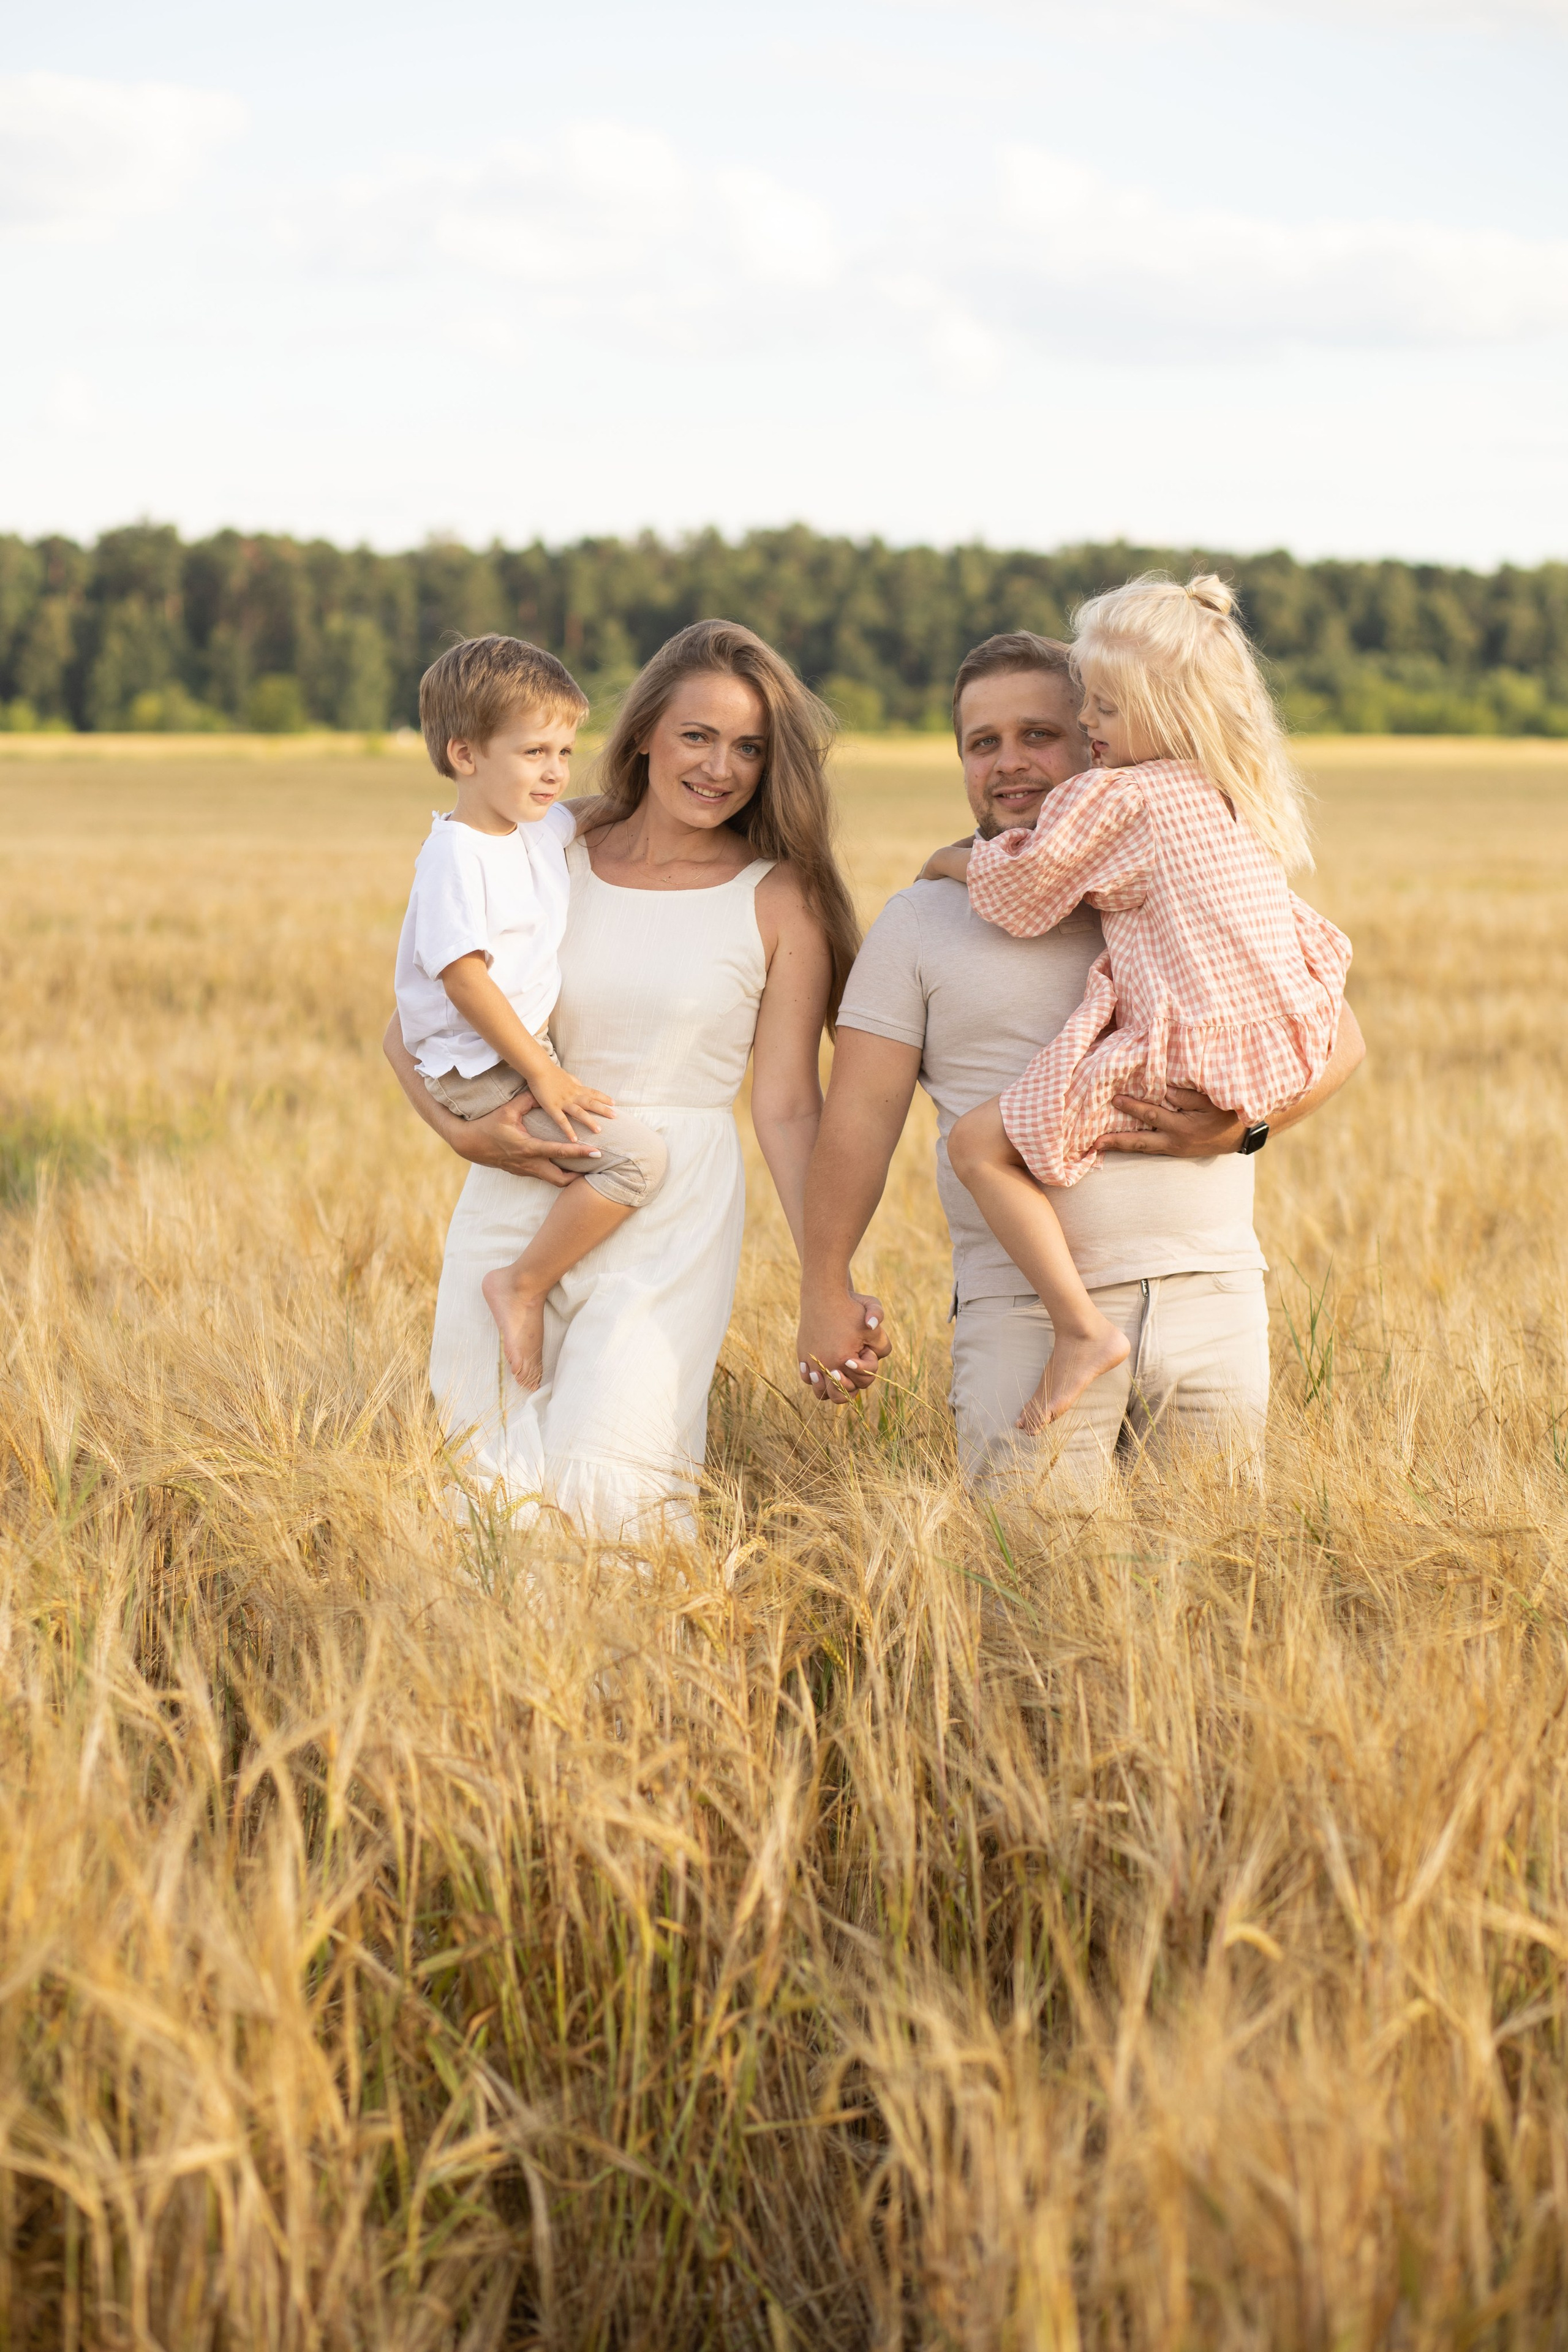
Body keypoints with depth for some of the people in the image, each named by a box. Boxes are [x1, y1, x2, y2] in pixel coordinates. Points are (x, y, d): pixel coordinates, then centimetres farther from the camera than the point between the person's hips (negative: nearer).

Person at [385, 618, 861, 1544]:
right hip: (518, 1200, 3)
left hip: (672, 1225, -2)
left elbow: (788, 1109, 0)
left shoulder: (780, 902, 1)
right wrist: (464, 1133, -10)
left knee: (604, 1491, -15)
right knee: (487, 1484, 1)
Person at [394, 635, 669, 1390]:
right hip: (482, 1076, -10)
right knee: (637, 1156, -22)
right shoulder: (456, 854, -21)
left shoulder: (546, 826, 6)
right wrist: (542, 1074, -21)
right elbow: (464, 977, -24)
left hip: (534, 1048, 10)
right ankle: (522, 1286, -9)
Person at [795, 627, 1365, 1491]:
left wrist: (1240, 1122, -10)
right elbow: (862, 1112, 6)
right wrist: (826, 1291, 0)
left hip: (1208, 1295, 2)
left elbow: (1335, 1034, 9)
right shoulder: (921, 921, 9)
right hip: (1027, 1314, -1)